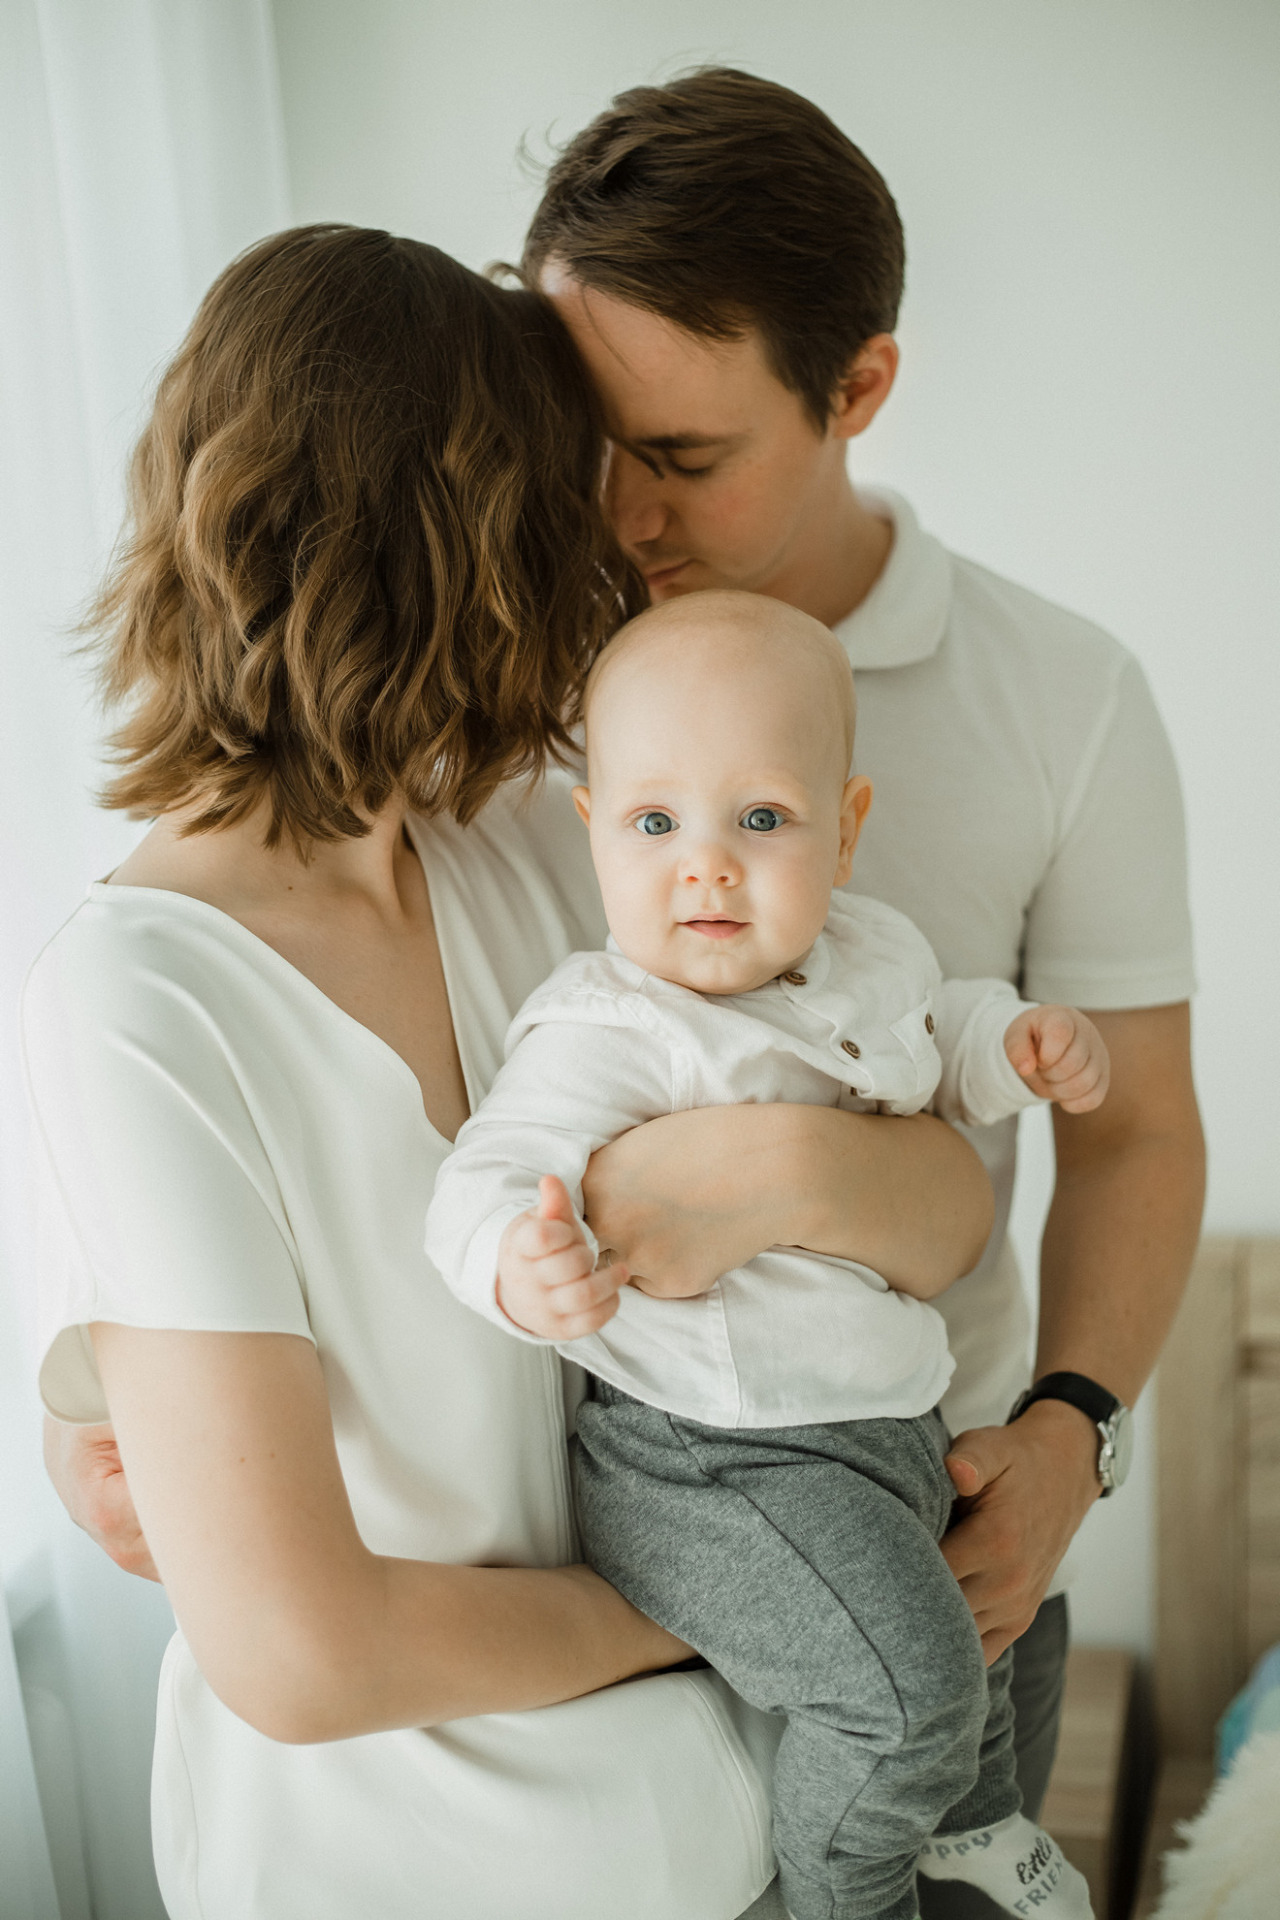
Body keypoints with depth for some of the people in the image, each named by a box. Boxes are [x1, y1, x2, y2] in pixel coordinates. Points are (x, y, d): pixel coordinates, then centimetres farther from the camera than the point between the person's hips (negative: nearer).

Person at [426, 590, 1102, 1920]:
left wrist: (1023, 1044, 1)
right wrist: (525, 1268, -58)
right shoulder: (608, 1033, -25)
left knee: (986, 1592, 27)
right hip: (707, 1462, -9)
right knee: (905, 1683, -21)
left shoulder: (870, 952, 0)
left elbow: (939, 1041, 21)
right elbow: (493, 1177, -36)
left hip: (885, 1414, 9)